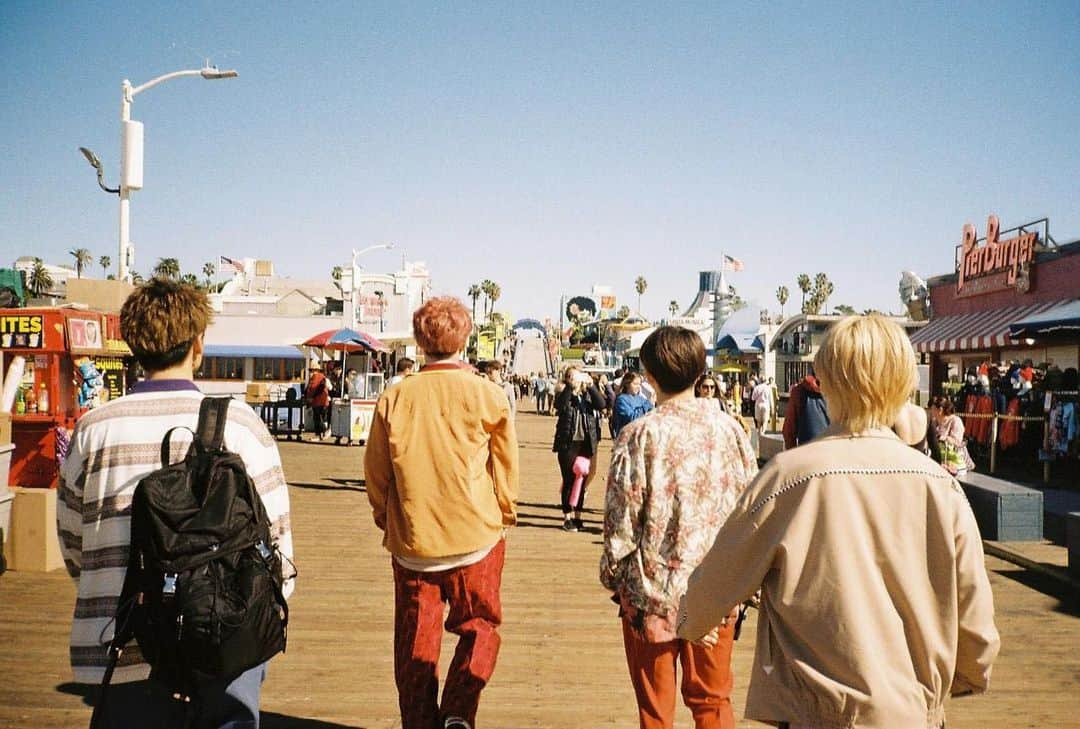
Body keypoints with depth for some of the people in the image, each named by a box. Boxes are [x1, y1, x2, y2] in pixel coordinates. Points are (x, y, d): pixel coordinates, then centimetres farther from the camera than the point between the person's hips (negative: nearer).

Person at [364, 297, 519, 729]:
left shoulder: (394, 398, -4)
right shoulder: (488, 396, -7)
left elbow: (375, 472, 3)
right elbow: (507, 467, 2)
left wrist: (386, 520, 18)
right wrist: (505, 516, 17)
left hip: (411, 540, 1)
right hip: (476, 537, -1)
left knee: (416, 641, 13)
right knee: (479, 628, 14)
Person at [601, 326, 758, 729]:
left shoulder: (641, 435, -14)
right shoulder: (729, 428, -4)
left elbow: (621, 519, -11)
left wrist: (612, 574, 5)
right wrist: (740, 577, 14)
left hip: (654, 590, -3)